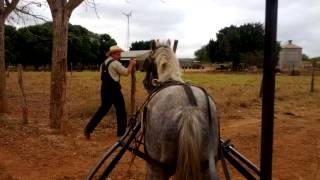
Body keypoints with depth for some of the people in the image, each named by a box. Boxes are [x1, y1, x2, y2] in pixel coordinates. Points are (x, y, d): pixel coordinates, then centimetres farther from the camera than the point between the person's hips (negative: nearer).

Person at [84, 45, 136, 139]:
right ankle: (121, 133, 13)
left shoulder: (104, 63, 16)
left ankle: (88, 128, 11)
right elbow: (126, 72, -8)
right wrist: (131, 64, 6)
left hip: (104, 89, 8)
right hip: (113, 90, -8)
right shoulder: (115, 63, -11)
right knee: (121, 111, 5)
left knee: (103, 109, 17)